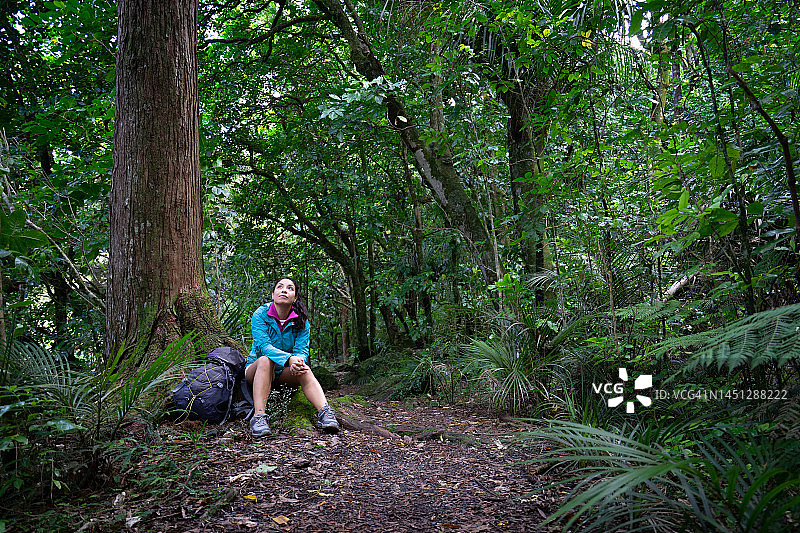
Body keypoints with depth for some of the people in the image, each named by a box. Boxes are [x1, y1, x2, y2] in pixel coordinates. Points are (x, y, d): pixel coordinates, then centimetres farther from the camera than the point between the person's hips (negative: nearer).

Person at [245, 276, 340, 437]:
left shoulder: (301, 321, -4)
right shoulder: (260, 314, -12)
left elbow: (302, 350, -13)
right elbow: (264, 346, -25)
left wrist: (298, 361, -39)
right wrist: (289, 358, -41)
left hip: (285, 373, 2)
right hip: (256, 368, -2)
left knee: (304, 369, -29)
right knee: (265, 360, -35)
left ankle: (324, 412, -45)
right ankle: (259, 416, -46)